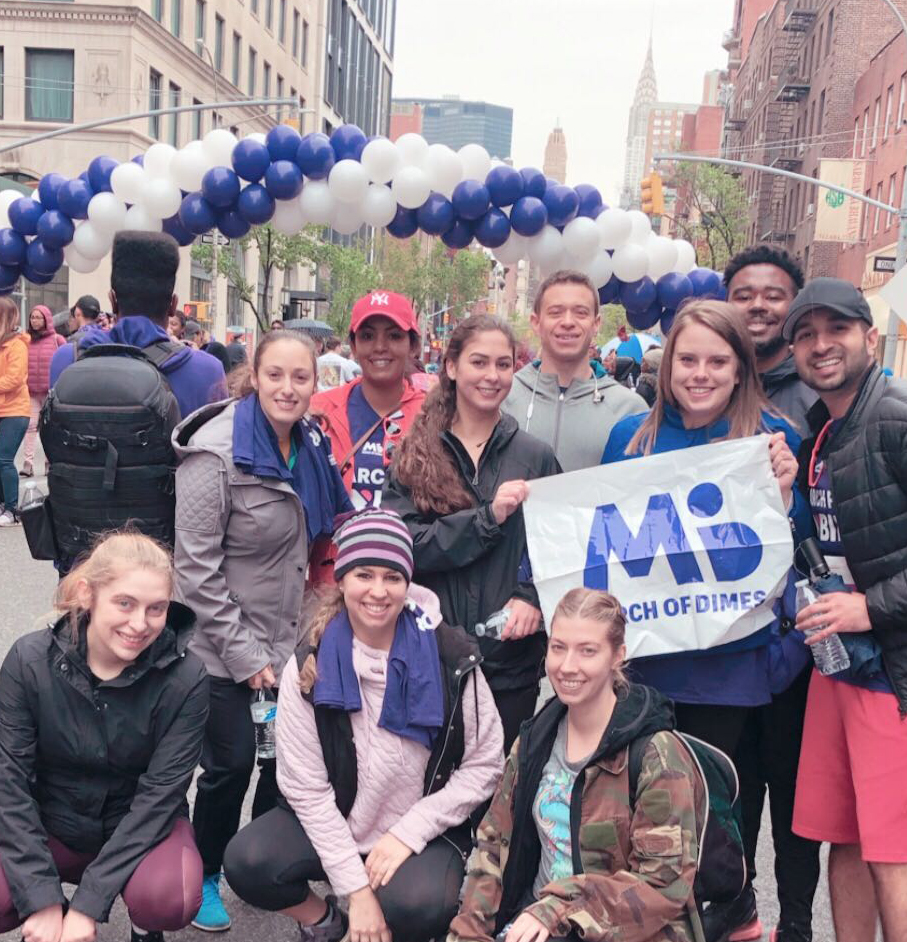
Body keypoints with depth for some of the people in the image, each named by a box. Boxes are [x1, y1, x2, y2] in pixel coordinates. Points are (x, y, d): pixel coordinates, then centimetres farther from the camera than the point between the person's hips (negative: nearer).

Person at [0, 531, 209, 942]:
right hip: (52, 822, 2)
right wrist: (42, 898, -21)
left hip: (141, 824, -1)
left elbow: (159, 795, -19)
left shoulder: (184, 679, -20)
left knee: (167, 899, -32)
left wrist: (88, 903, -24)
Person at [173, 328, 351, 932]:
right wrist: (242, 651, -16)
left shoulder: (311, 446, 1)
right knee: (232, 761, 1)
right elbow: (196, 564, -18)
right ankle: (204, 876, 27)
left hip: (287, 635, 6)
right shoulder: (218, 452, -19)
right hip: (224, 645, -6)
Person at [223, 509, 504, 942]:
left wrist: (408, 833, -16)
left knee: (419, 905, -33)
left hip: (421, 833, -1)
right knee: (246, 862, -24)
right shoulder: (310, 666, -10)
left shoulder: (451, 658, -12)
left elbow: (484, 765, -7)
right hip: (330, 825, 2)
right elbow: (304, 785, -11)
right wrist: (355, 887, -16)